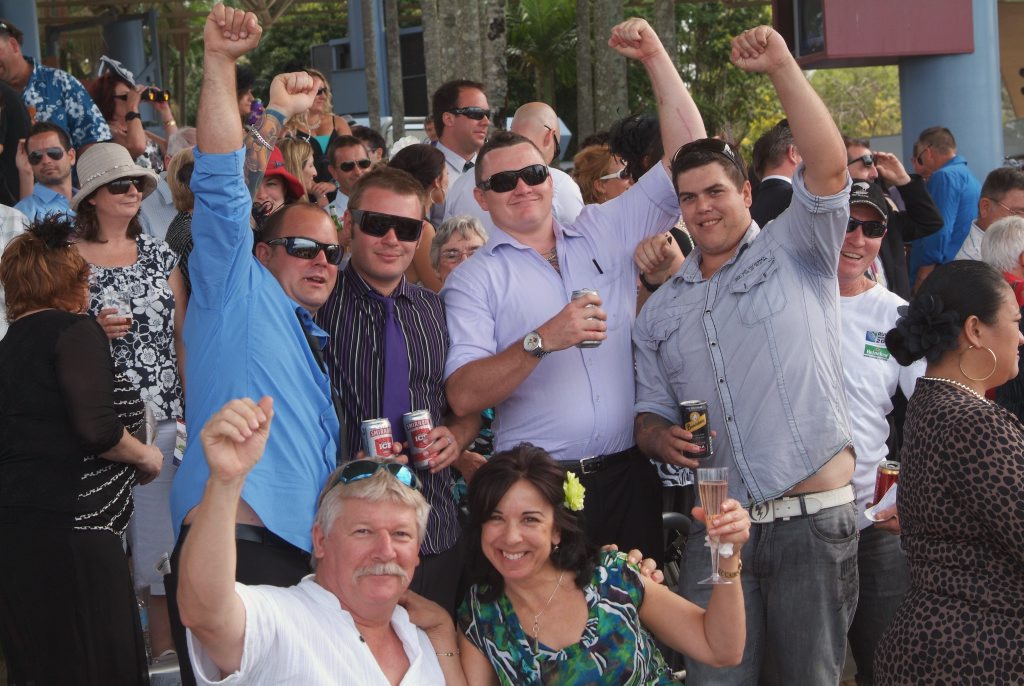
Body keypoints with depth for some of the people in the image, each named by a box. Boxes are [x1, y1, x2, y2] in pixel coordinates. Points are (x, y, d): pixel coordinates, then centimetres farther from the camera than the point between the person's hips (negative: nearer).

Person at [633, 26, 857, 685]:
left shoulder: (794, 252, 4)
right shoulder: (660, 312, 16)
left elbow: (829, 165, -13)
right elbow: (651, 413, 19)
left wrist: (782, 67, -17)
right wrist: (659, 434, -5)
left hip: (814, 518, -3)